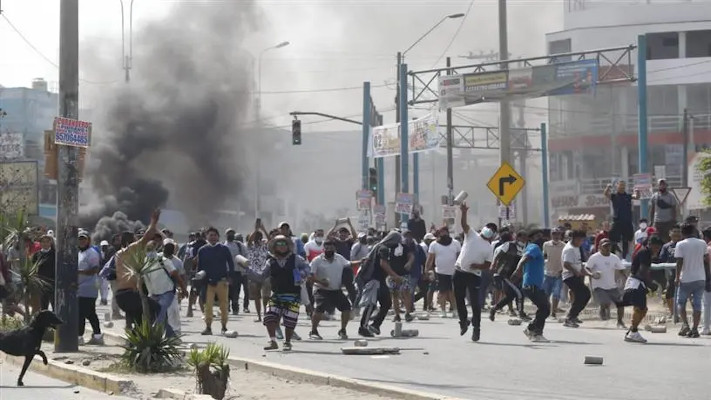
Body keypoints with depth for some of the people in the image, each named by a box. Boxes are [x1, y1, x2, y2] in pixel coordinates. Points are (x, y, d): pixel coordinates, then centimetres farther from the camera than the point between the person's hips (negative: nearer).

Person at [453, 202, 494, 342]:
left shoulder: (489, 248, 4)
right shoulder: (471, 235, 5)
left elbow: (488, 265, 2)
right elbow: (464, 224, -11)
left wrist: (478, 266, -17)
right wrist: (464, 212, -29)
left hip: (474, 275, -2)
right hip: (459, 271, 2)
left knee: (475, 302, -6)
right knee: (459, 299, 10)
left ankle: (476, 327, 3)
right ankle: (463, 321, 29)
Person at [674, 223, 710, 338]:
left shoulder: (680, 245, -7)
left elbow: (679, 262, -12)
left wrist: (677, 277, -5)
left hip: (686, 279, -3)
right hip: (700, 278, 3)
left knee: (681, 302, 11)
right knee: (697, 304, 6)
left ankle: (685, 324, -6)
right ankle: (695, 329, 1)